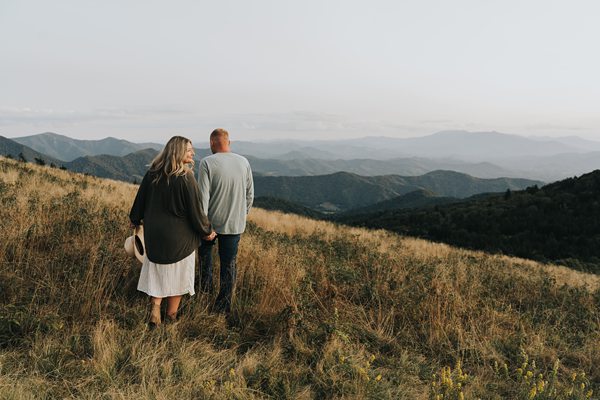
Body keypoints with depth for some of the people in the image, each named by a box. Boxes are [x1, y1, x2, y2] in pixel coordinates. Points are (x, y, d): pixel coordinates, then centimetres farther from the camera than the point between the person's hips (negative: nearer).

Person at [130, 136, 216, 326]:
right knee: (177, 274, 14)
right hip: (180, 235, -4)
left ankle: (155, 308, 6)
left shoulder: (152, 173, -3)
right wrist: (207, 231, 0)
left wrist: (136, 220, 24)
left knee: (157, 273, 18)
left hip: (154, 233, 4)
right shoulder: (186, 177, -19)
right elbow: (195, 209, -15)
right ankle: (171, 314, 27)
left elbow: (140, 199, 7)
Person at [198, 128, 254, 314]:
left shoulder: (207, 163, -12)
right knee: (229, 264, 11)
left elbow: (203, 196, -15)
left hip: (212, 221, -2)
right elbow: (250, 194, 6)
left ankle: (206, 285, 28)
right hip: (235, 224, 2)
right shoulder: (244, 162, 0)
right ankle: (223, 306, 18)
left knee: (205, 248, 29)